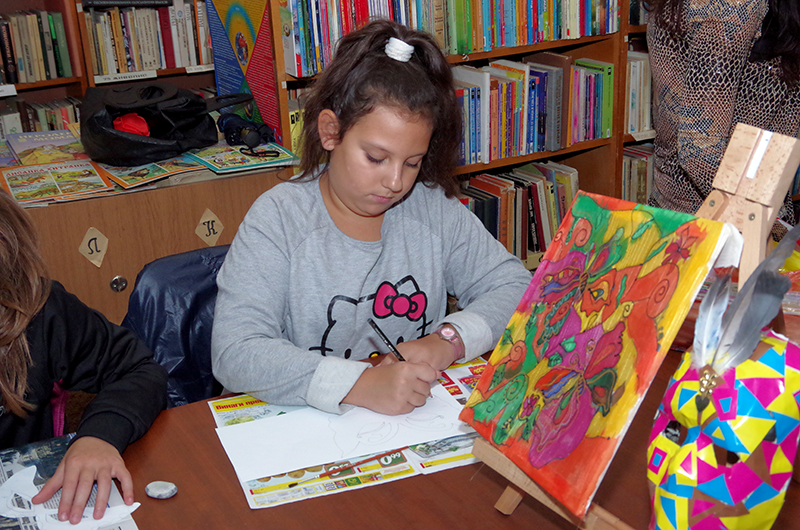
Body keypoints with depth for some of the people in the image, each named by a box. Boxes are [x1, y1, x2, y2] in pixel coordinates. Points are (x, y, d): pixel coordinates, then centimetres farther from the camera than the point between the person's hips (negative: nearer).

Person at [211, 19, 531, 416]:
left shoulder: (434, 208, 3)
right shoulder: (278, 219, -10)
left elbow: (515, 287, 5)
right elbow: (235, 353, -20)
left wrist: (449, 340, -14)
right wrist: (359, 384, -31)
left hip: (423, 418, 2)